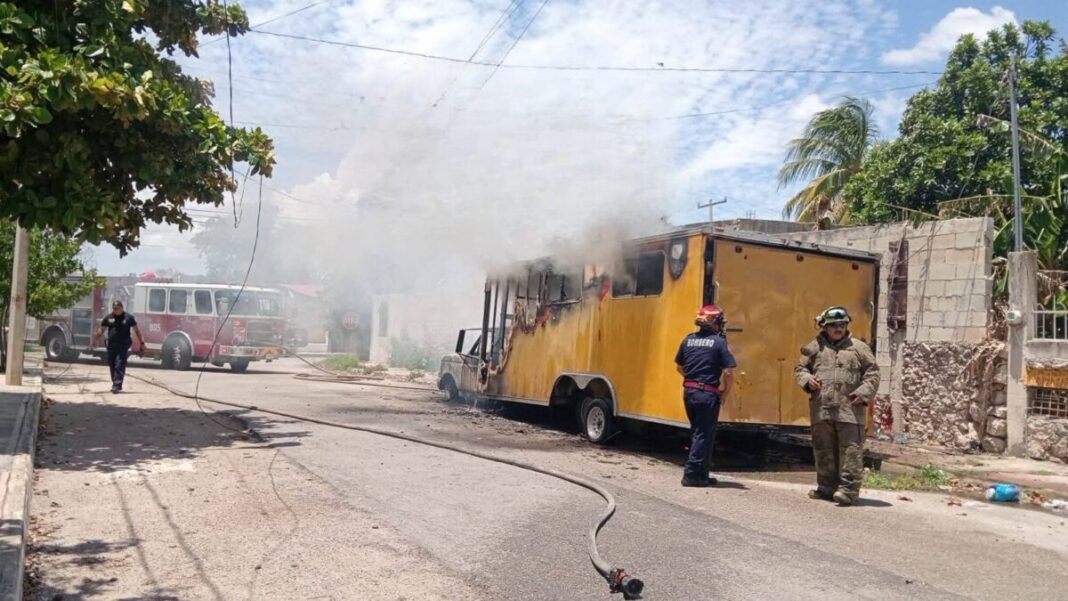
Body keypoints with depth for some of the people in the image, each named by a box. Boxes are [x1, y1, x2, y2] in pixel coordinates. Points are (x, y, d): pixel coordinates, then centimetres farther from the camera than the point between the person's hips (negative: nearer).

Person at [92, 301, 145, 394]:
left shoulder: (128, 317, 2)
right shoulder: (109, 318, 10)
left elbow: (137, 330, 5)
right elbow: (101, 330, 14)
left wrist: (141, 342, 2)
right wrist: (95, 340, 2)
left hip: (123, 346, -4)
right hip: (111, 346, 4)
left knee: (120, 365, -12)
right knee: (112, 365, 9)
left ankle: (117, 385, -16)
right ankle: (115, 384, 22)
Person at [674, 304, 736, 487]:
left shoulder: (688, 340, 6)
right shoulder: (719, 342, -10)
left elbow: (679, 366, 15)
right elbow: (728, 372, -14)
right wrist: (724, 393, -2)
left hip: (689, 392, 6)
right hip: (708, 395, -6)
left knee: (696, 433, 17)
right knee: (703, 435, 2)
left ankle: (701, 474, 24)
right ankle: (692, 474, 1)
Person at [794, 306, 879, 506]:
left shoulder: (859, 347, 7)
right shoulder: (815, 347, 11)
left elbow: (872, 372, 6)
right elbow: (800, 368, 16)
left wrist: (864, 392, -7)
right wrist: (807, 379, -5)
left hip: (850, 409, -3)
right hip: (821, 408, 3)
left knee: (850, 450, -7)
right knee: (824, 451, 10)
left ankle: (848, 489, -4)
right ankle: (827, 487, 20)